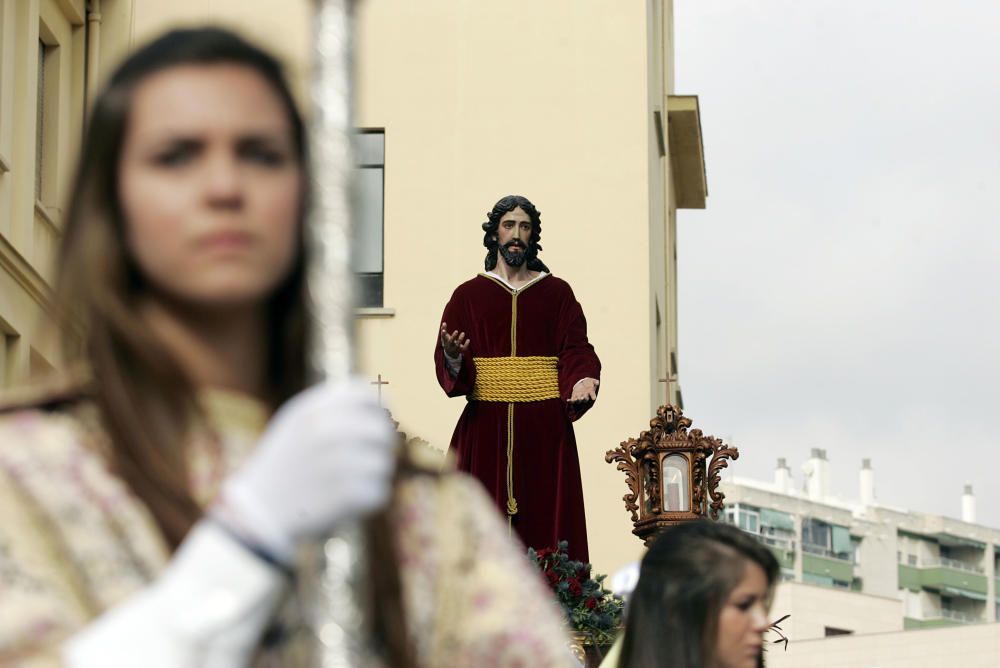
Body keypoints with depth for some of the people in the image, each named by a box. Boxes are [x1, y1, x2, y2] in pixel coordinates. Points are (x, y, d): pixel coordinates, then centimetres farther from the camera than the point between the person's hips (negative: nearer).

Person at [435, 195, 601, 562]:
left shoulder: (557, 293, 12)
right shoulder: (468, 295, 10)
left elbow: (575, 351, 3)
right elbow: (447, 367, 2)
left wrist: (582, 380, -18)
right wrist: (453, 357, -21)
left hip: (544, 427, 0)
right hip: (485, 428, 0)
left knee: (545, 522, -4)